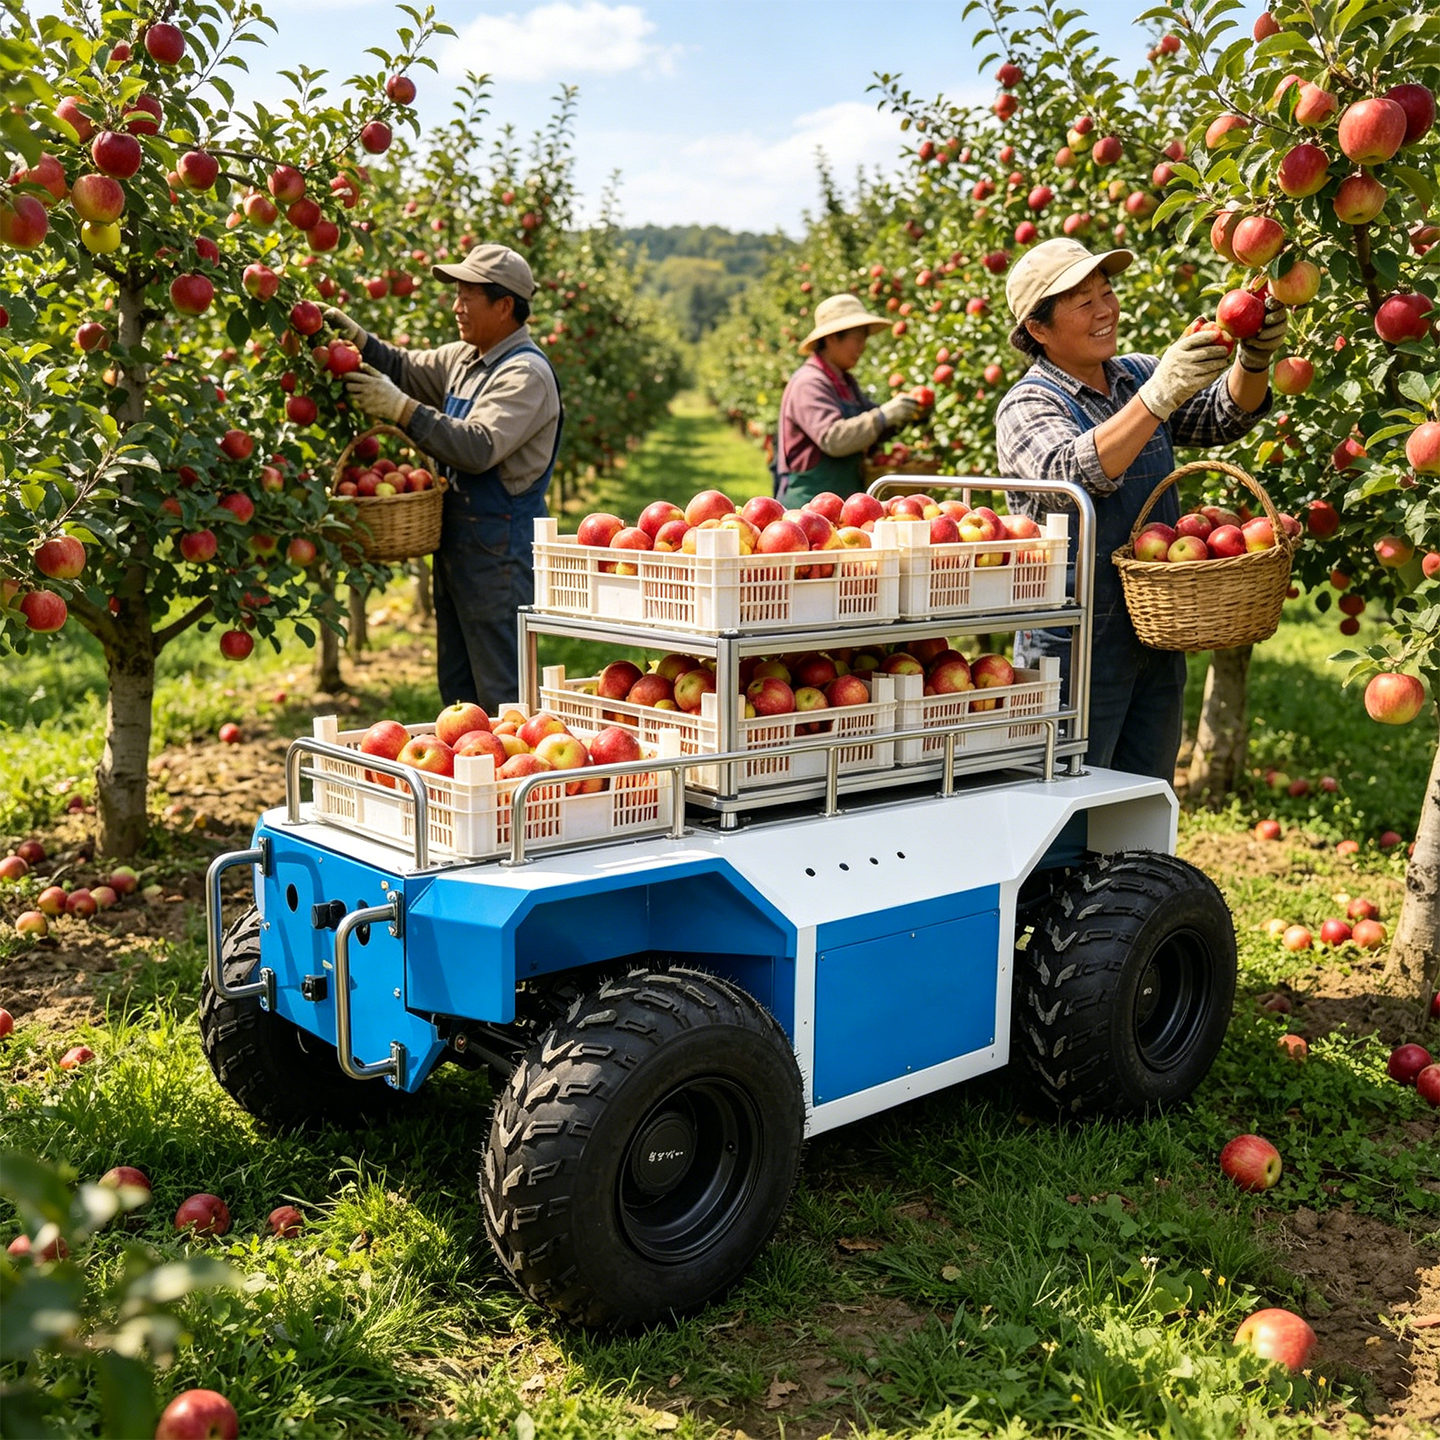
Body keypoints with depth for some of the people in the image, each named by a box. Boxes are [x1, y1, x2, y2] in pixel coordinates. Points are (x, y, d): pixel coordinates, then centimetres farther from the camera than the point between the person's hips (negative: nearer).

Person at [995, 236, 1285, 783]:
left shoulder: (1138, 376, 10)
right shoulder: (1026, 407, -11)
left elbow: (1223, 416, 0)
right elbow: (1072, 474, -30)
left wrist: (1254, 359, -19)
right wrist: (1159, 396, -39)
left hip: (1158, 642, 7)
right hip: (1076, 648, -6)